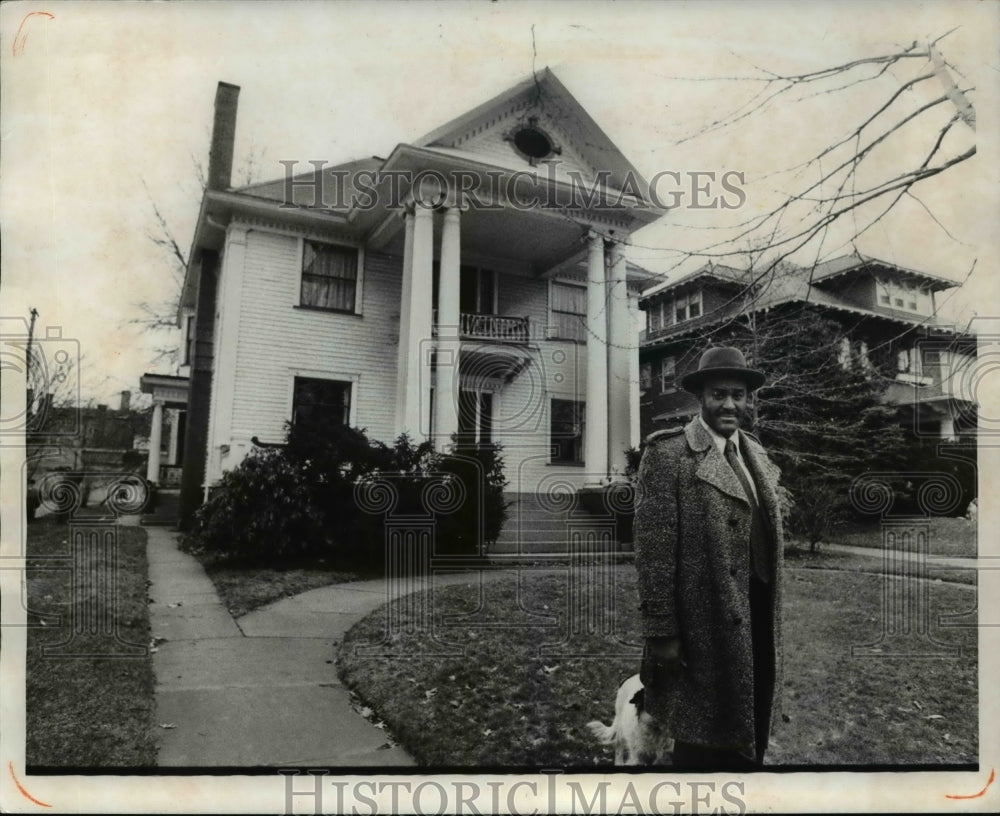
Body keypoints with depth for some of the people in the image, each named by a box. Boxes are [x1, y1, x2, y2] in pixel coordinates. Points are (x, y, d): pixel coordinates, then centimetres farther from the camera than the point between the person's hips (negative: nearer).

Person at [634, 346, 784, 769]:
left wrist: (771, 617, 14)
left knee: (749, 736, 20)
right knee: (703, 742, 10)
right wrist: (661, 633, -15)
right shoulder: (668, 453, -13)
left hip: (757, 619, 7)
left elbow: (766, 535, 14)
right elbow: (653, 551, -15)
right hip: (704, 626, -6)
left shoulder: (755, 452, 11)